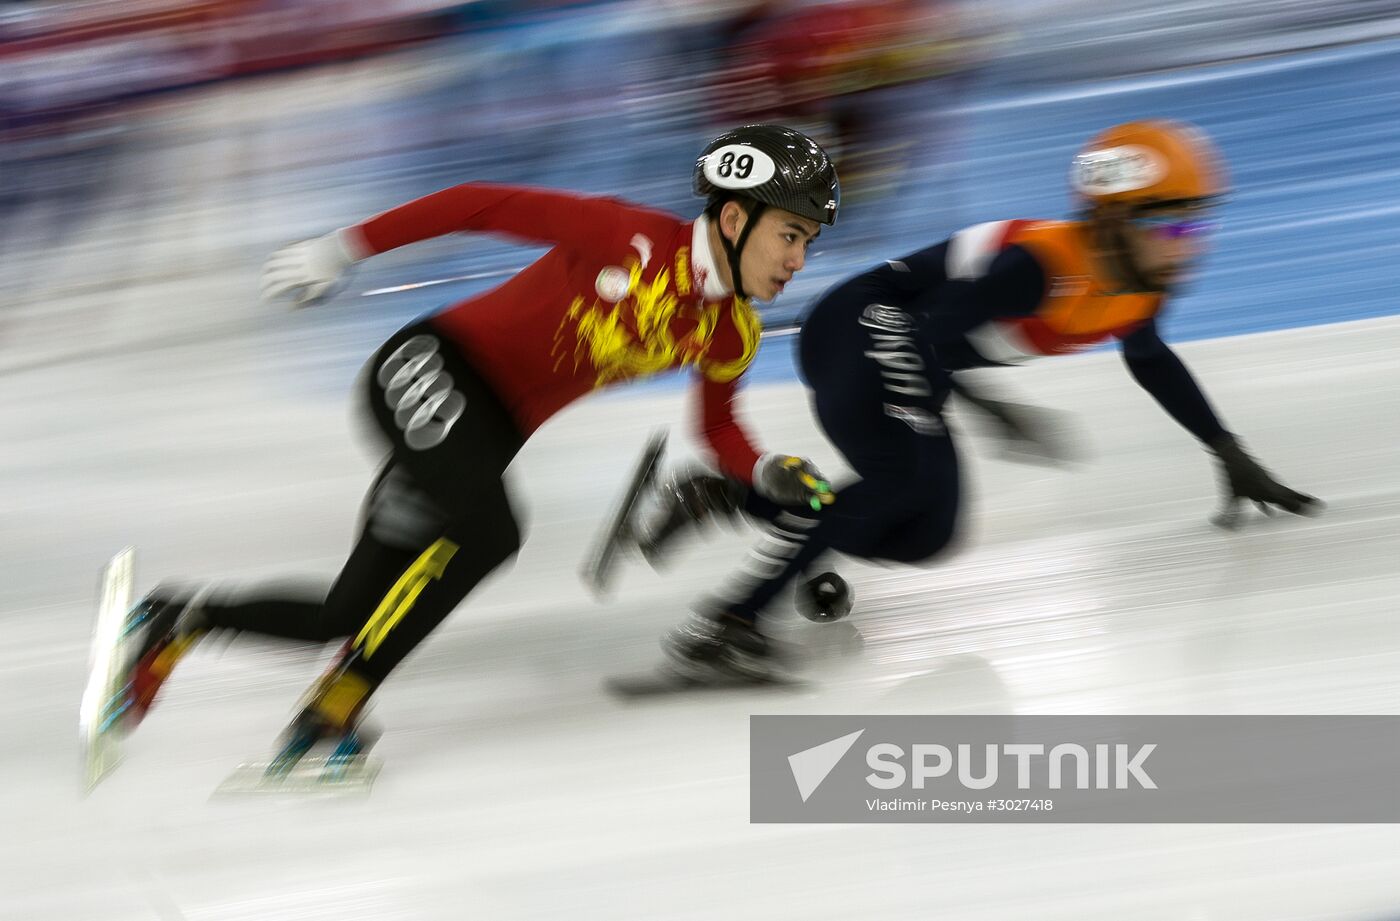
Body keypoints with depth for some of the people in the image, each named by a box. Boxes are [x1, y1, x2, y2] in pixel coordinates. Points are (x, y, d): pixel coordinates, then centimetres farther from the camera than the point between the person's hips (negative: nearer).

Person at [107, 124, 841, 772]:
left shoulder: (731, 335, 3)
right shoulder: (632, 237, -17)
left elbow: (717, 430, 18)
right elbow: (479, 204, -14)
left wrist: (767, 473, -4)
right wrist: (341, 249, -16)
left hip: (485, 435, 7)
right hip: (434, 370, -7)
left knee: (344, 621, 0)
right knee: (488, 529, -33)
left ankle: (181, 619, 20)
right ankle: (333, 711, -22)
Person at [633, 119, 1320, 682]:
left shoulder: (1140, 284, -3)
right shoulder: (1044, 266, -31)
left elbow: (1152, 364, 16)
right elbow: (927, 337, -32)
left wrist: (1232, 457, 19)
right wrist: (993, 410, -40)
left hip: (908, 356, 9)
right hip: (856, 334, -9)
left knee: (923, 536, 2)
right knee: (903, 476, -31)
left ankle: (721, 496, 15)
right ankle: (723, 625, -30)